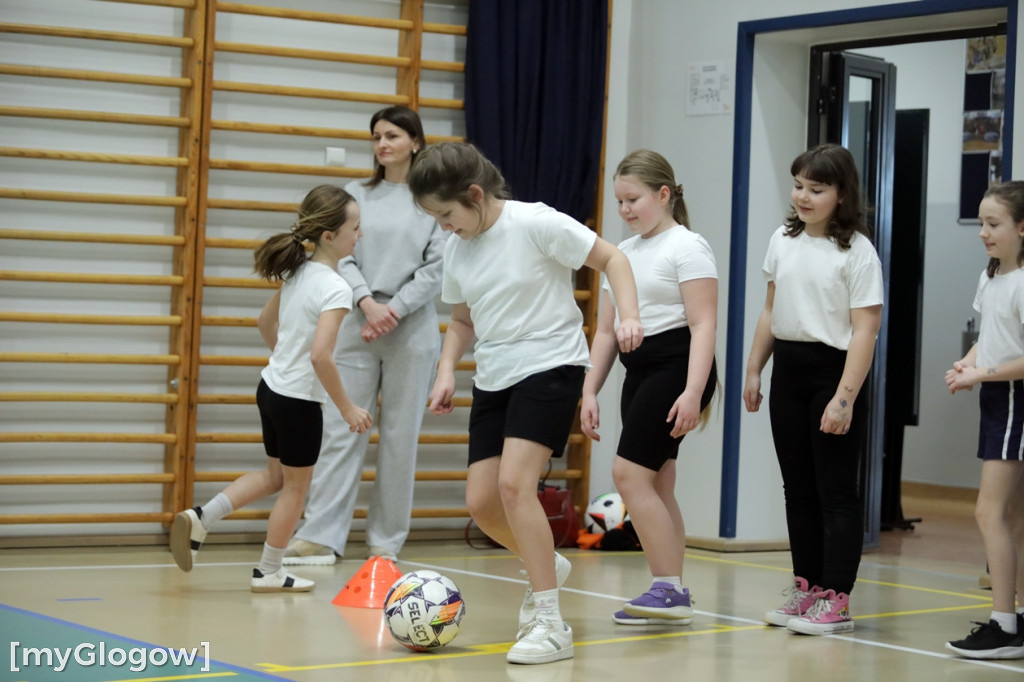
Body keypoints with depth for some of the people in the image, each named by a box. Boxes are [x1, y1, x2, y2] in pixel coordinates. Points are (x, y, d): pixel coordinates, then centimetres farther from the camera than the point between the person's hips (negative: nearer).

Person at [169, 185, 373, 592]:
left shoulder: (298, 273, 4)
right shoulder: (335, 289, -21)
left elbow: (265, 321, 18)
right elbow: (320, 355, -29)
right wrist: (347, 408, -20)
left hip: (272, 387, 8)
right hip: (300, 399, -8)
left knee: (275, 475, 24)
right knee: (296, 486, 10)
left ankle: (199, 519, 13)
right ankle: (269, 573, 21)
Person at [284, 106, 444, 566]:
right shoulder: (356, 195, 10)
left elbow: (437, 268, -3)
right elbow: (343, 256, 3)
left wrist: (394, 310, -11)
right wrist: (368, 302, -13)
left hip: (411, 330, -2)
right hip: (356, 325, 2)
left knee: (400, 437, 2)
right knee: (340, 431, -3)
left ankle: (386, 541, 10)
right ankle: (320, 536, -4)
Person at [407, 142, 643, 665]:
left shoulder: (536, 223, -13)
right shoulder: (456, 248, 7)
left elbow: (611, 258, -6)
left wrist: (628, 316, -20)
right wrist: (447, 370, 2)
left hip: (550, 366, -7)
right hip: (493, 380, 7)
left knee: (514, 483, -22)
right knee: (480, 502, 0)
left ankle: (549, 625, -15)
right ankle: (547, 566, 31)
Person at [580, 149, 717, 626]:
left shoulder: (686, 247, -6)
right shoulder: (623, 254, 17)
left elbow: (703, 324, -14)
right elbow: (606, 330, 18)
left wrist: (693, 392, -24)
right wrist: (589, 391, 10)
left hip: (677, 366, -8)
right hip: (639, 371, 8)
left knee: (629, 472, -16)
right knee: (656, 484, 7)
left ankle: (668, 590, -12)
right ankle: (672, 596, 12)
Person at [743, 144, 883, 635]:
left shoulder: (856, 251, -11)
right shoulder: (783, 241, 8)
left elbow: (865, 329, -15)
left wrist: (845, 397, -21)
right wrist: (754, 369, 14)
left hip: (833, 369, -7)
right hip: (788, 368, 7)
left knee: (835, 491, -3)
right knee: (798, 488, 11)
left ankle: (835, 599, 0)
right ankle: (807, 586, 20)